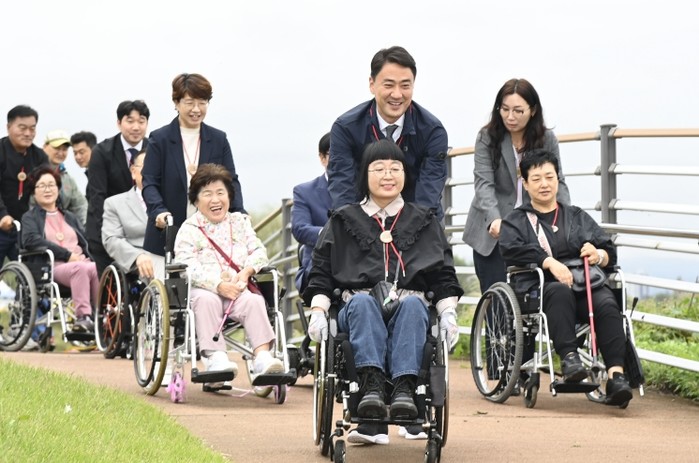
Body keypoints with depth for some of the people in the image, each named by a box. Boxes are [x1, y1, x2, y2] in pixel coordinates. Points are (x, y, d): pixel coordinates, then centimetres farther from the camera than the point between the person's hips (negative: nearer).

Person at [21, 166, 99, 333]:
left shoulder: (70, 217, 31)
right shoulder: (30, 218, 16)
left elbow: (86, 241, 18)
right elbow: (32, 240, -5)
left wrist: (84, 256, -7)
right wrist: (68, 255, -12)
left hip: (81, 263, 4)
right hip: (53, 267, -4)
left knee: (97, 269, -34)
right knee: (80, 268, -39)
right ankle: (83, 317, -46)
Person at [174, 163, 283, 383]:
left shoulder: (240, 222, 22)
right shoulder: (189, 229, 8)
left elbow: (259, 251, 11)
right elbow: (188, 266, -8)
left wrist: (246, 272, -12)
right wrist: (218, 285, -22)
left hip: (238, 289, 2)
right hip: (203, 289, -2)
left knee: (254, 300, -30)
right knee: (207, 300, -37)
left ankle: (262, 356, -42)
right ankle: (215, 357, -42)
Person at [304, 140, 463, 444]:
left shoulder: (424, 222, 24)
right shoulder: (343, 222, 21)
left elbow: (443, 275, 19)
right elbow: (322, 272, 14)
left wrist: (448, 312, 2)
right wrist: (317, 310, -3)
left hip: (410, 310, 0)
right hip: (359, 311, 0)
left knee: (412, 302, -36)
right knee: (361, 300, -37)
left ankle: (404, 388, -52)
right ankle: (371, 383, -54)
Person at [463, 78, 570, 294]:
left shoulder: (547, 139, 3)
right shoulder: (487, 138, -3)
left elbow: (557, 182, 4)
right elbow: (483, 183, -13)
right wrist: (494, 220, -30)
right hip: (492, 232, -1)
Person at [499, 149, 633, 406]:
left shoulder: (577, 217, 29)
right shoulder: (516, 221, 20)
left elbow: (610, 252, 20)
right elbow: (512, 250, -4)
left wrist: (599, 256, -6)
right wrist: (550, 262, -18)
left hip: (586, 287, 2)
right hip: (540, 289, -2)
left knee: (607, 304, -31)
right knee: (560, 292, -38)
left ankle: (616, 375, -43)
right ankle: (569, 357, -49)